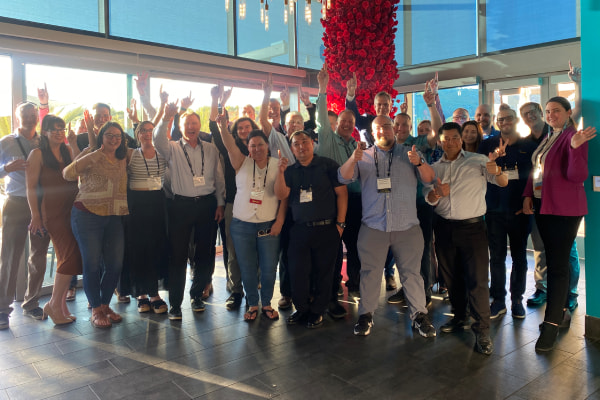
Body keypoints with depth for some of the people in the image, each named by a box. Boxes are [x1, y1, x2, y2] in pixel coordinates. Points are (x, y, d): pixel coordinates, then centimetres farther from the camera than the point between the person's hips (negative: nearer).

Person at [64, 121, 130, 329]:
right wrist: (97, 153, -17)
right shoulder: (90, 154, -2)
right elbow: (68, 173, -17)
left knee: (116, 263, 4)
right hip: (88, 215, -5)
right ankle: (95, 310, 15)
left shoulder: (123, 159, 13)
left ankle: (105, 305, 23)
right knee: (92, 263, 0)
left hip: (114, 217, 5)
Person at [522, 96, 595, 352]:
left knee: (557, 265, -5)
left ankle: (552, 324, 1)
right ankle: (560, 312, 28)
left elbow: (578, 176, -20)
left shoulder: (573, 137, -10)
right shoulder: (546, 138, 13)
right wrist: (528, 195, 8)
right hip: (542, 206, 8)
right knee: (553, 261, 15)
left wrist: (576, 147, -33)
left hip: (564, 210, -8)